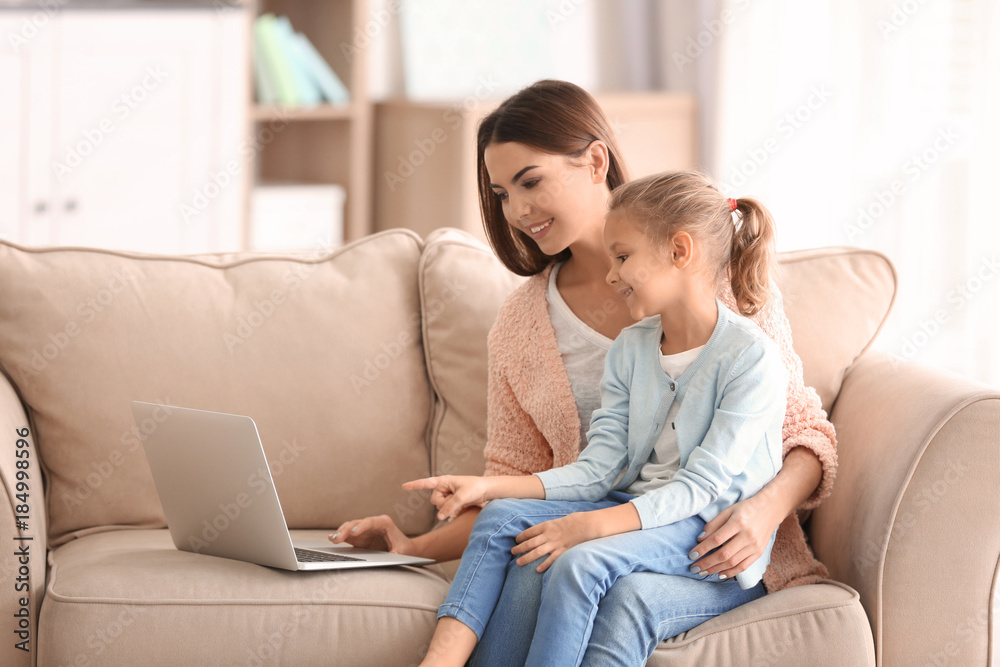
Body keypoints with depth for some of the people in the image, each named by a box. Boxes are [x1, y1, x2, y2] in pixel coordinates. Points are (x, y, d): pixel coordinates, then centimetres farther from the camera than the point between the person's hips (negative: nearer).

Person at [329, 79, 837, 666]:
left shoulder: (723, 275, 1)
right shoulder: (521, 322, 12)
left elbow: (804, 434, 2)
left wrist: (766, 508, -19)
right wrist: (419, 548, -4)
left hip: (717, 550, -2)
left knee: (625, 592, -37)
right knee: (527, 579, -34)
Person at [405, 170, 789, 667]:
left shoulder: (751, 356, -14)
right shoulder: (630, 349, 10)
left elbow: (702, 485, -19)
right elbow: (599, 468, 5)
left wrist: (591, 526, -29)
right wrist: (490, 487, -8)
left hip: (712, 529, -8)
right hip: (640, 508, 8)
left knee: (580, 562, -32)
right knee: (501, 518, -12)